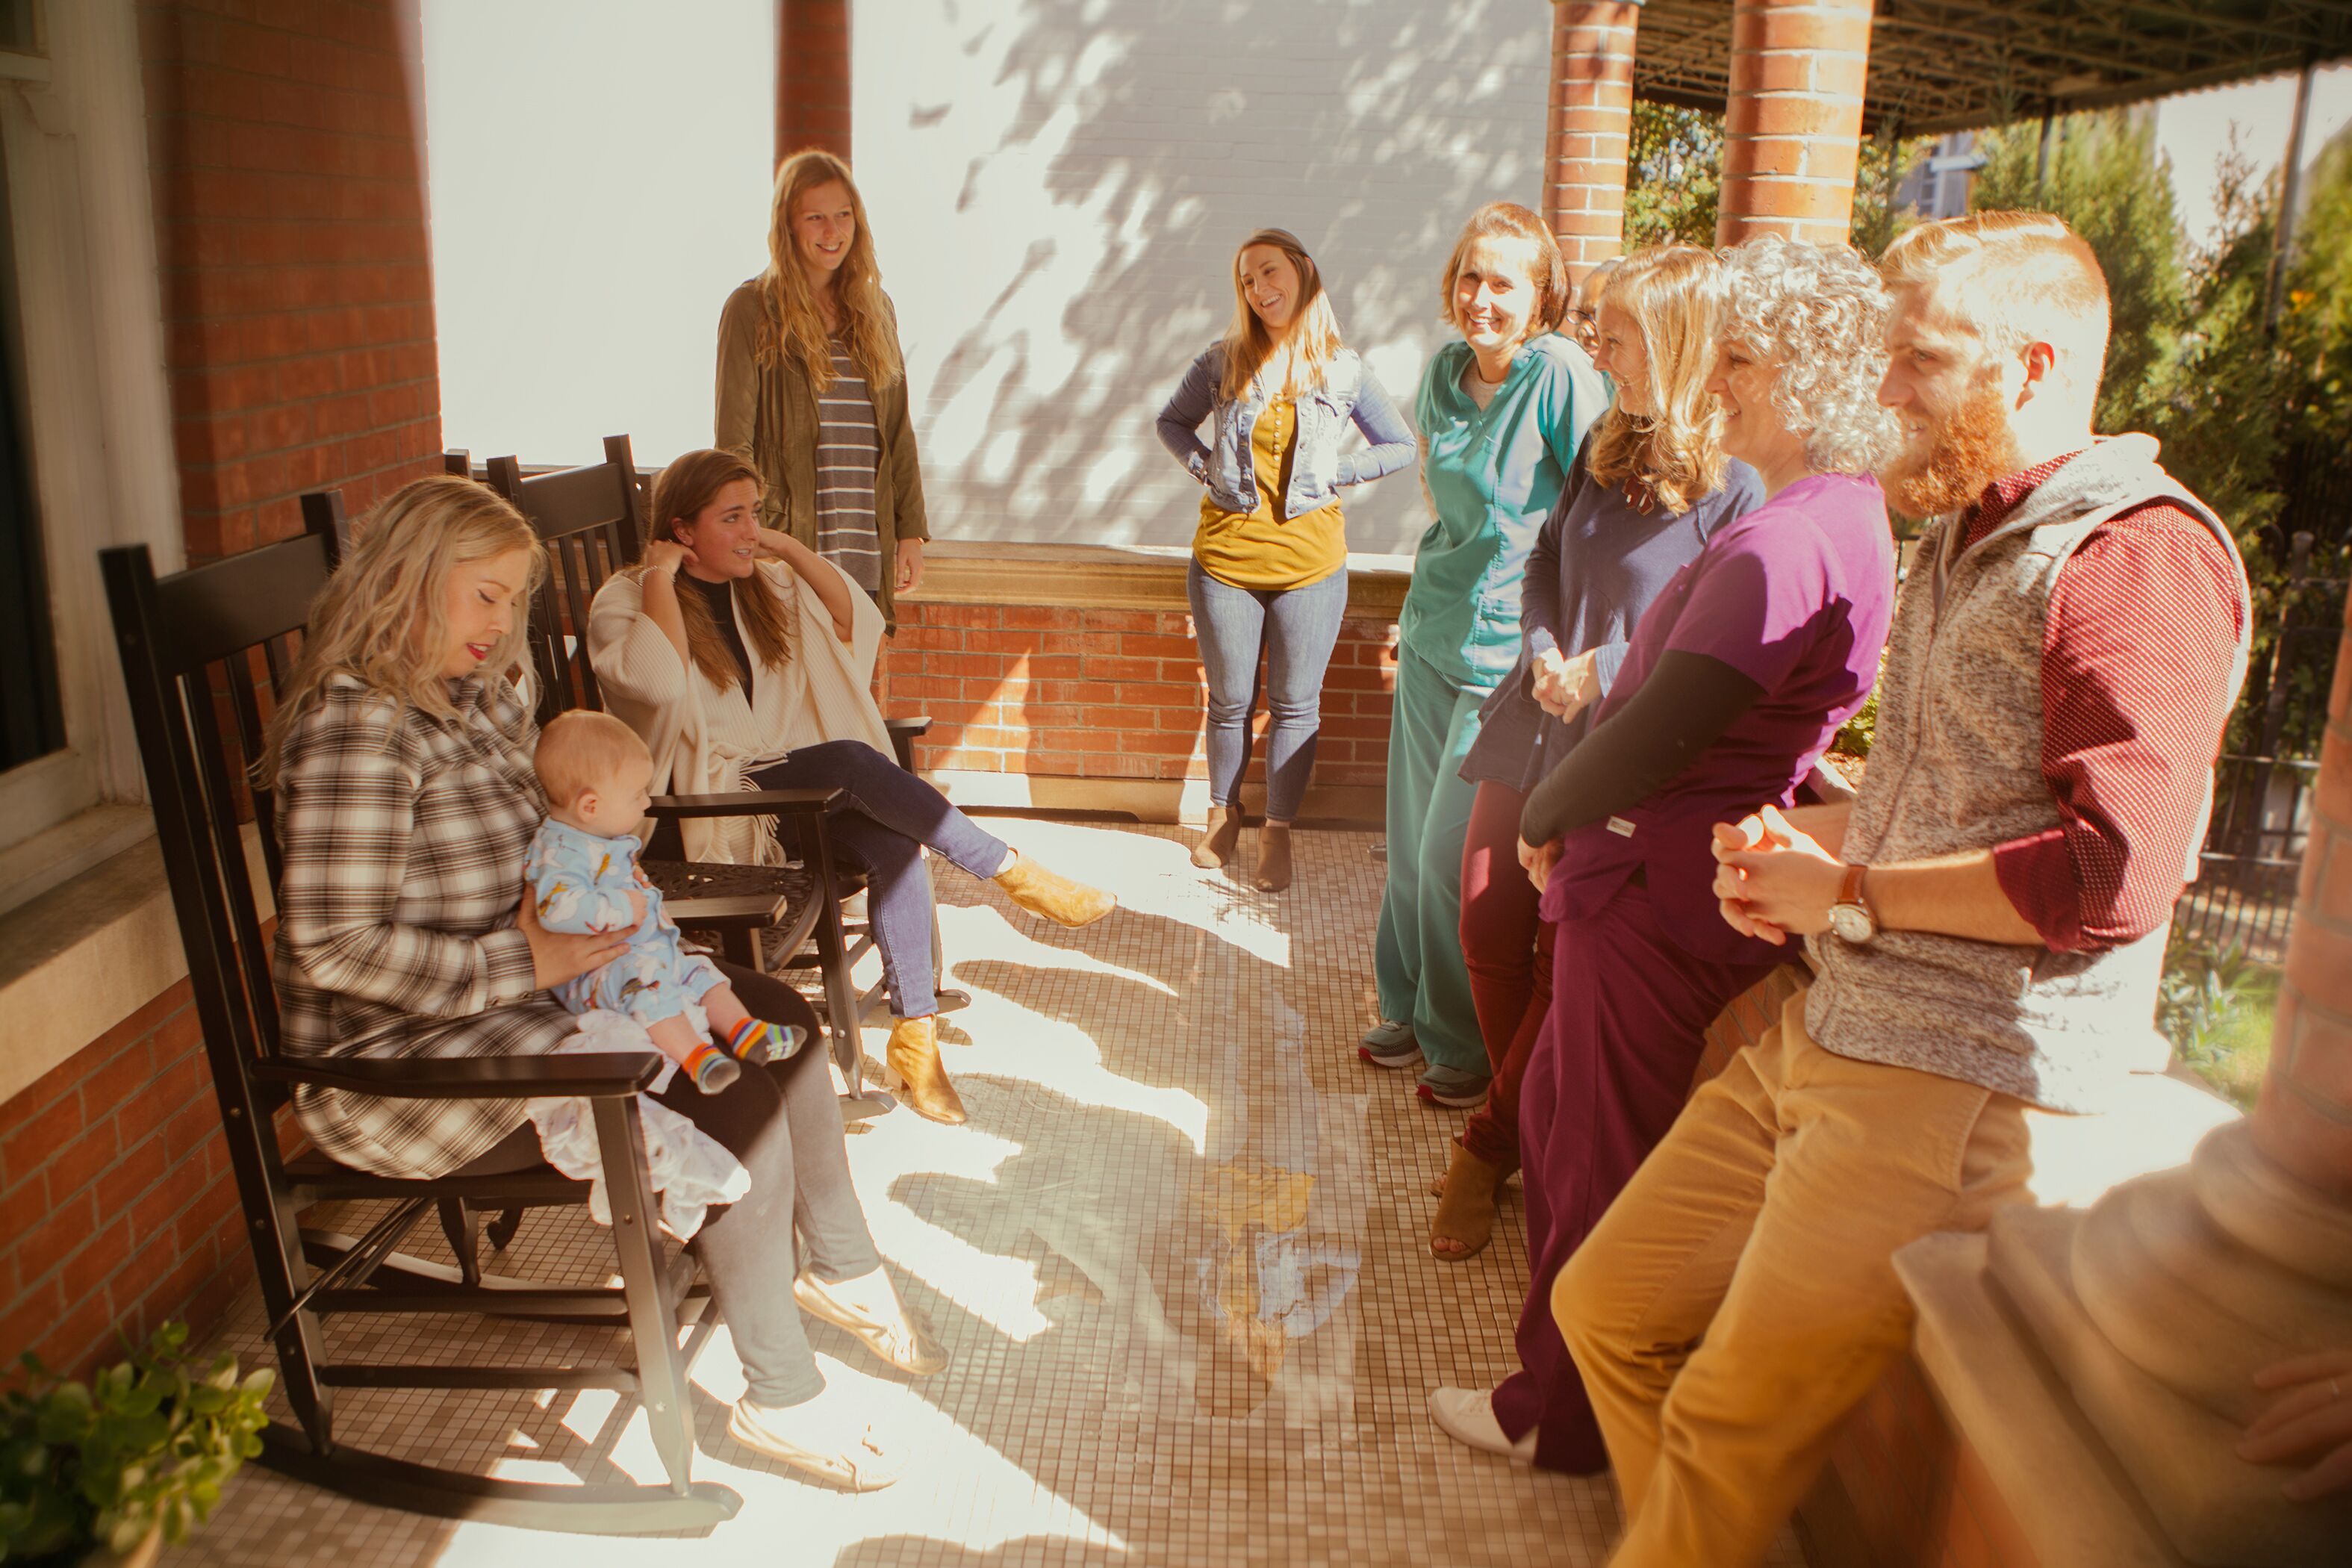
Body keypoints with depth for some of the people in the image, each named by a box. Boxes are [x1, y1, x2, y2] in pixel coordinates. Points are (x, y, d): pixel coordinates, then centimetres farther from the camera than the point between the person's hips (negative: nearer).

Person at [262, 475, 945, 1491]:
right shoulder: (357, 725, -21)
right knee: (735, 1096, -20)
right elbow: (333, 948, -26)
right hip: (400, 1065, -10)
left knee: (776, 1018, 4)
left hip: (513, 995, 10)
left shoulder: (478, 698, 9)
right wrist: (528, 963, -24)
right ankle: (781, 1399, -5)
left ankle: (842, 1267, 23)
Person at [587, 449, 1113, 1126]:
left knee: (893, 844, -26)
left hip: (792, 778, 6)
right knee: (852, 761, -33)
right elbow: (661, 683, -24)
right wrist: (661, 574, -15)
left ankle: (913, 1035, -22)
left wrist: (790, 548, 1)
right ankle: (1013, 871, -26)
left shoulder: (763, 582, 17)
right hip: (713, 801, -5)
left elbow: (853, 618, 7)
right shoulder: (623, 601, -3)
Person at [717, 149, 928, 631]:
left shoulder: (874, 310, 14)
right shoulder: (753, 310, -2)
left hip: (866, 555, 5)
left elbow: (898, 432, 15)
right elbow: (733, 440, -4)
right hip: (789, 549, -4)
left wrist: (911, 532, 9)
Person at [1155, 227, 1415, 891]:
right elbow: (1172, 422, 15)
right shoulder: (1223, 361, 1)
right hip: (1226, 554, 1)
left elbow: (1400, 446, 9)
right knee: (1230, 701, 11)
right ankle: (1223, 816, 32)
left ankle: (1278, 831, 22)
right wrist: (1205, 466, -2)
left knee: (1295, 705, 7)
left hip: (1310, 557, 0)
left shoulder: (1343, 370, 0)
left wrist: (1333, 475, -3)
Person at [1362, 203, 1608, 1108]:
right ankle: (1411, 1011, 32)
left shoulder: (1563, 375, -16)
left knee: (1455, 856, -1)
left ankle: (1466, 1046, 18)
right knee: (1411, 840, 14)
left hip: (1509, 652, -7)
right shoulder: (1445, 371, 6)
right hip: (1434, 633, 7)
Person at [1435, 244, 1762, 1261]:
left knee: (1565, 967, 0)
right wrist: (1544, 654, -2)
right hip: (1531, 728, 7)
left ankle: (1488, 1153, 19)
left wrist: (1605, 673, -18)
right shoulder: (1604, 452, 10)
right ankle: (1526, 1133, 28)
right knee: (1489, 933, 6)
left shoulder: (1736, 489, -14)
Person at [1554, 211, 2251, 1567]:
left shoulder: (2139, 550, -14)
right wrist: (1803, 839, 9)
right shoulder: (1967, 538, 17)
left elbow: (2113, 873, -24)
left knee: (1730, 1430, -1)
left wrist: (1851, 893, -12)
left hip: (1962, 1085, -9)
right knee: (1610, 1305, 13)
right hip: (1828, 1032, 9)